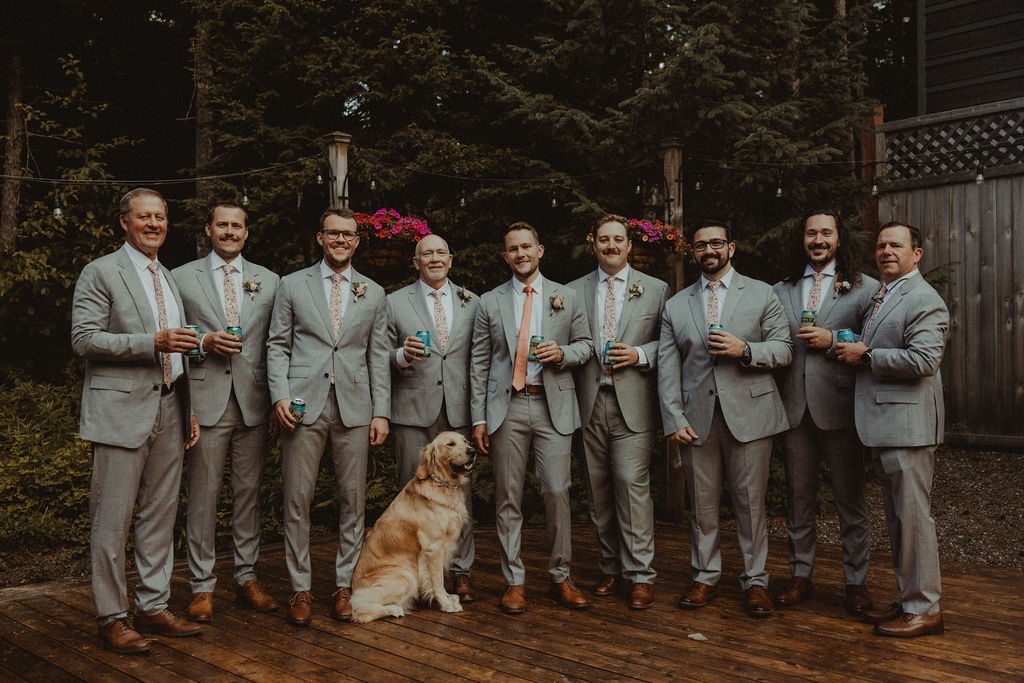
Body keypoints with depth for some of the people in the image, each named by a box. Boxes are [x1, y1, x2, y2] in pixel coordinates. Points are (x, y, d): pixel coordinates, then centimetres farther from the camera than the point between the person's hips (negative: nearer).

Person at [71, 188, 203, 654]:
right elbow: (84, 339, -12)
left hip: (169, 411, 7)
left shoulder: (170, 279, 19)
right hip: (122, 410, -7)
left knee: (160, 514, 11)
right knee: (112, 519, -1)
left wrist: (189, 408, 15)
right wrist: (153, 343, -20)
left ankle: (153, 607, 21)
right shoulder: (100, 273, -3)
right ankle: (112, 619, 9)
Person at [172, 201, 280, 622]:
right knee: (203, 495, 1)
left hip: (253, 401, 2)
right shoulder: (182, 278, 7)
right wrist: (205, 343, -12)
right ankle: (202, 587, 12)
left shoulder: (268, 281, 12)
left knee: (249, 491, 9)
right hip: (205, 401, -2)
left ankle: (247, 577, 20)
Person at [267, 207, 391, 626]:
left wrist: (382, 412, 3)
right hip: (304, 404, -1)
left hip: (354, 407, 2)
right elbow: (277, 346, 6)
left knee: (352, 498, 5)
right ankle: (300, 589, 12)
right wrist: (280, 396, -7)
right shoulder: (292, 286, 8)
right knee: (297, 499, 0)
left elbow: (378, 356, 10)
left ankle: (344, 585, 17)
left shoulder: (373, 293, 12)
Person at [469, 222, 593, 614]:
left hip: (553, 406, 0)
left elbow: (585, 344, 14)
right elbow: (479, 363, 8)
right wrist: (478, 417, 2)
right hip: (507, 407, 0)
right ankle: (514, 581, 14)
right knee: (508, 497, 3)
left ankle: (561, 577, 12)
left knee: (557, 492, -4)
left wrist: (563, 353, -9)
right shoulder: (490, 303, 9)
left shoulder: (567, 298, 11)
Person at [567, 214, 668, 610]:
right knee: (598, 491, 8)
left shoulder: (656, 290, 8)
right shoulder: (574, 291, 12)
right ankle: (611, 570, 21)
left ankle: (640, 576, 0)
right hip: (589, 403, 3)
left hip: (633, 403, -2)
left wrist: (640, 355, -10)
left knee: (632, 483, -9)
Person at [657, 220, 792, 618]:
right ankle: (705, 578, 22)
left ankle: (755, 581, 16)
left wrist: (745, 350, -15)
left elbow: (784, 349, 3)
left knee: (751, 502, 3)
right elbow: (667, 367, 7)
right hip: (697, 417, 2)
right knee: (702, 503, 8)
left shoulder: (761, 295, 7)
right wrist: (674, 419, -2)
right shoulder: (677, 305, 12)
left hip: (749, 413, -2)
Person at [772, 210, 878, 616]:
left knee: (850, 499, 5)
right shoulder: (781, 291, 13)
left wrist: (832, 340, -15)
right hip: (795, 408, 3)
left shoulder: (865, 288, 2)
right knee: (798, 498, 12)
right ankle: (800, 575, 24)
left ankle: (856, 581, 18)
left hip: (839, 406, -3)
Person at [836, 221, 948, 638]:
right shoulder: (879, 297, 19)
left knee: (913, 516, -4)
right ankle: (907, 599, 26)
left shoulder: (924, 299, -11)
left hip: (908, 423, -10)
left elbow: (923, 359, -23)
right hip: (881, 425, 10)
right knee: (896, 517, 15)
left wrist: (866, 356, -16)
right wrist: (853, 350, 12)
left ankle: (924, 609, 6)